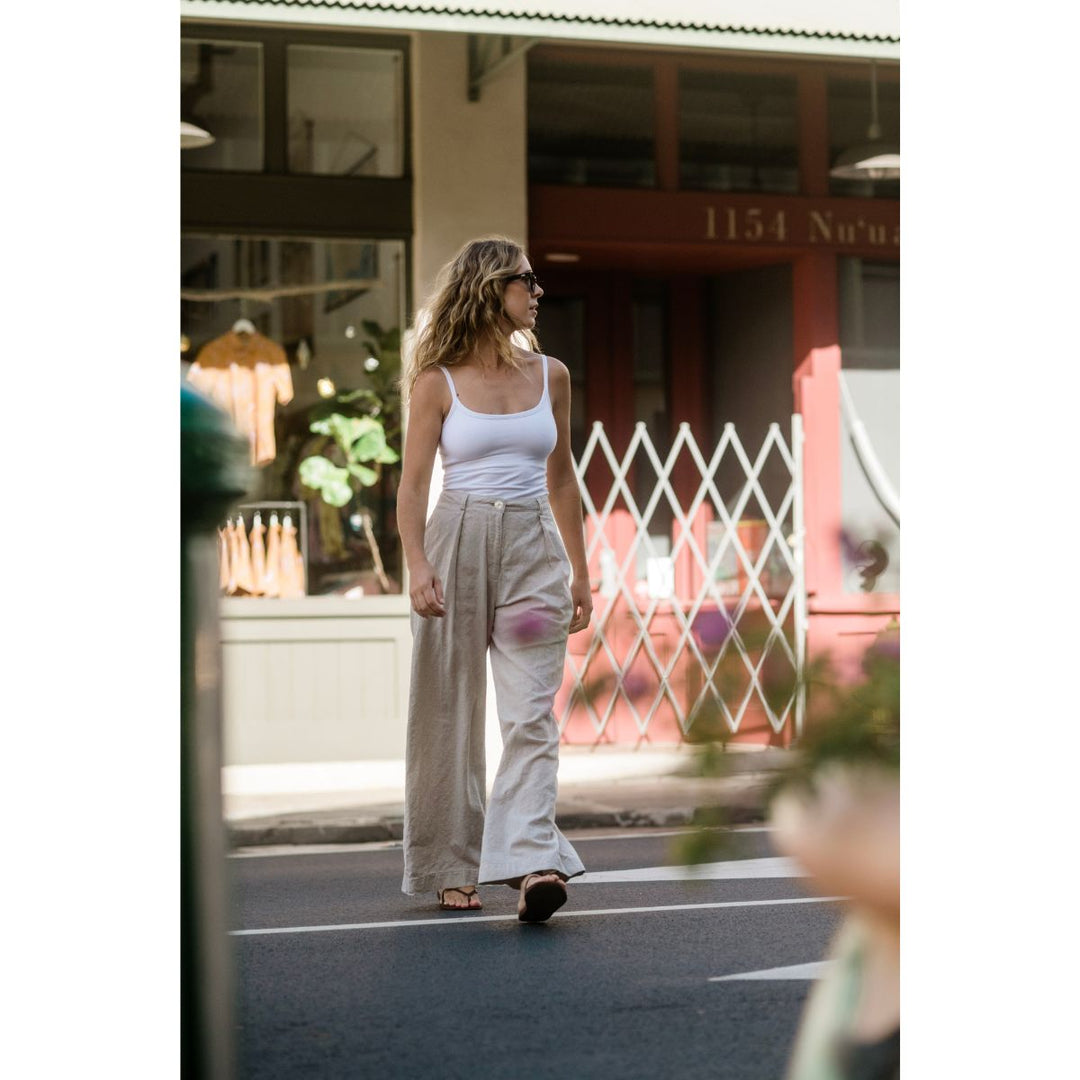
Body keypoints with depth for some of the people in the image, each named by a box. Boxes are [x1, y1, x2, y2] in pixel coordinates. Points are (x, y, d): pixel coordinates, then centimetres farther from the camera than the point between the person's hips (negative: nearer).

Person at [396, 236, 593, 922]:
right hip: (459, 544, -2)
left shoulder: (550, 375, 10)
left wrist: (579, 573, 15)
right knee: (451, 711, 4)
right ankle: (453, 868, 16)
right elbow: (413, 484, -3)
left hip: (533, 549, 2)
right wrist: (417, 565, -16)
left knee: (532, 714, -9)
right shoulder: (438, 382, 0)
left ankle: (533, 865, -18)